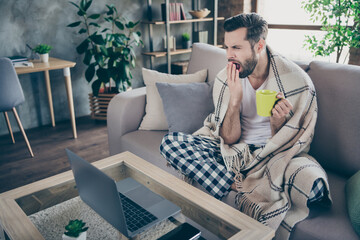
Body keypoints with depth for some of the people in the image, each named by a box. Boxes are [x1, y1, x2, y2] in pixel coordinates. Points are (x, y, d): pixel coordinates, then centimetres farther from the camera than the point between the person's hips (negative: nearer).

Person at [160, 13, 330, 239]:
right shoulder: (225, 79, -7)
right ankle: (242, 189, -22)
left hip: (270, 157, -3)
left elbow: (283, 148, -8)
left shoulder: (297, 82, -15)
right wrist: (234, 98, -23)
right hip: (232, 151, 4)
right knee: (170, 142, -17)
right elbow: (229, 139, -9)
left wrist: (277, 123, -30)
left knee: (313, 183, -36)